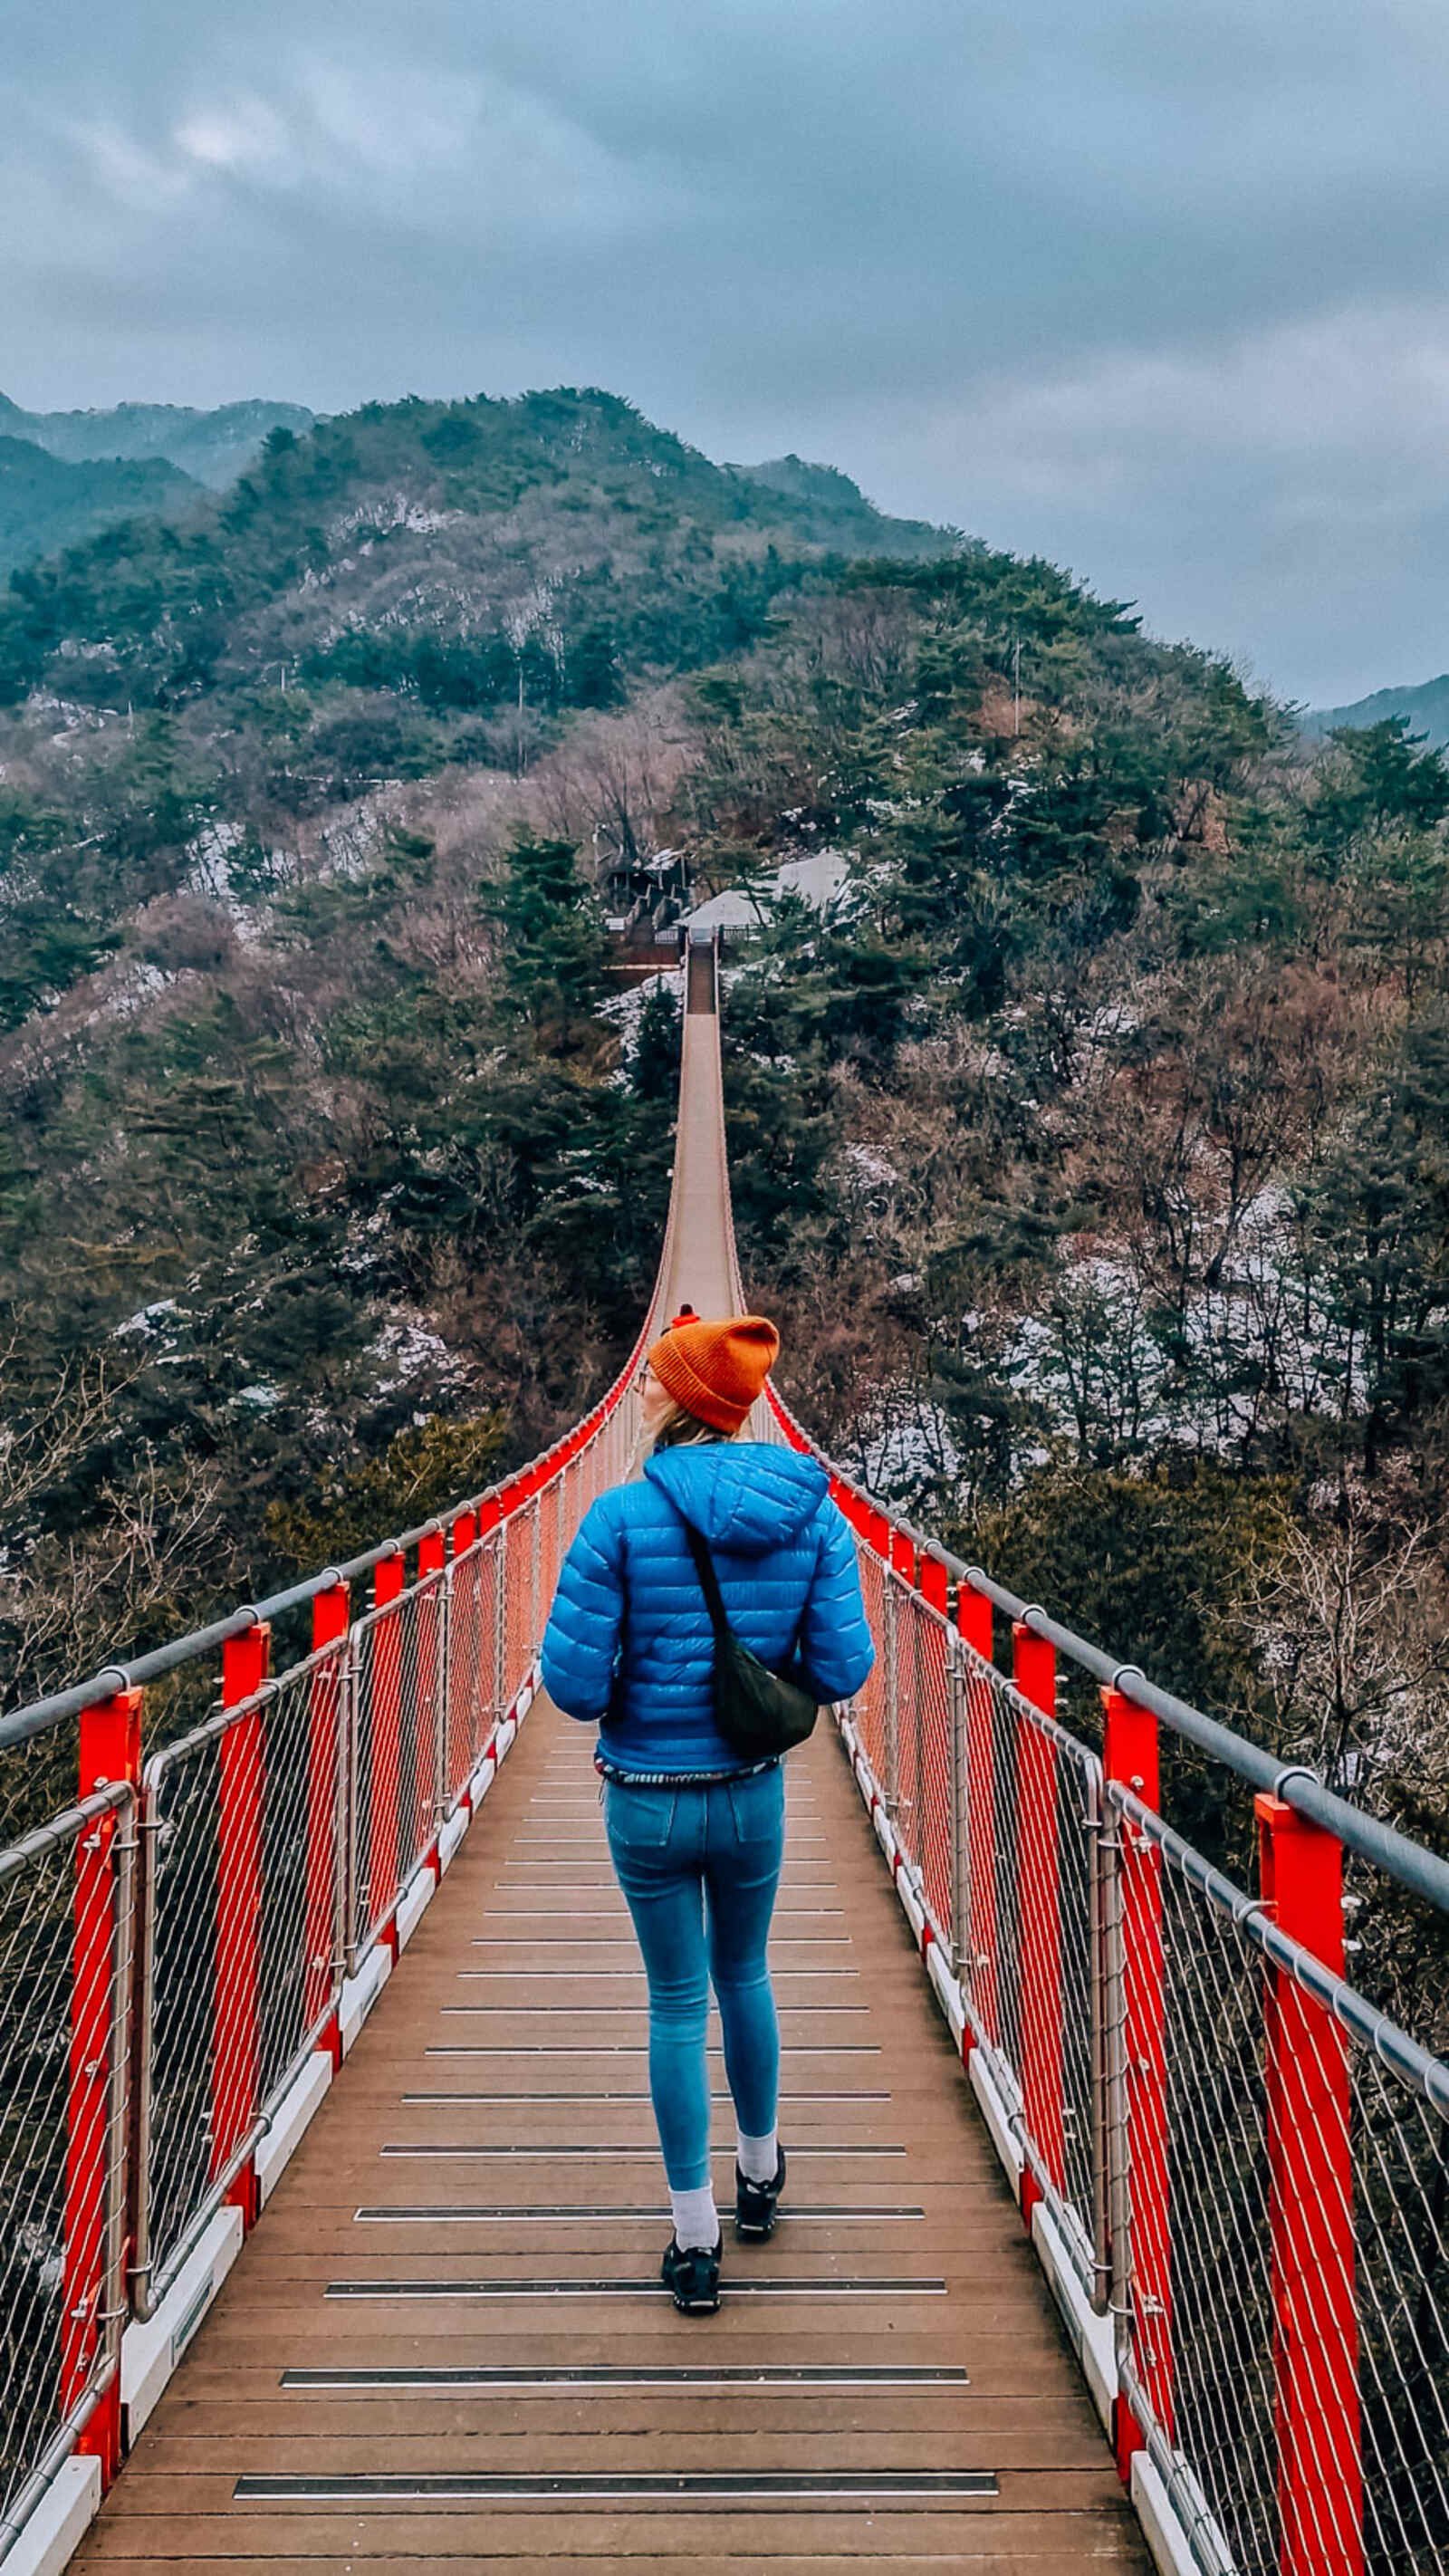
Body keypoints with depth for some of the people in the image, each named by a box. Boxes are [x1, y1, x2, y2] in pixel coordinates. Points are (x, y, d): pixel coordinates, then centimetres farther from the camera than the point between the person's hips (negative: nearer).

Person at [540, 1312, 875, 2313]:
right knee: (744, 1976, 26)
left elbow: (573, 1682, -19)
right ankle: (761, 2173, 45)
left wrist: (628, 1696, 3)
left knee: (677, 2006, 13)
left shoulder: (624, 1515, -19)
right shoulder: (814, 1511, -9)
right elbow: (842, 1670, -9)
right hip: (755, 1795, 3)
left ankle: (696, 2244, 22)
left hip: (647, 1801, -3)